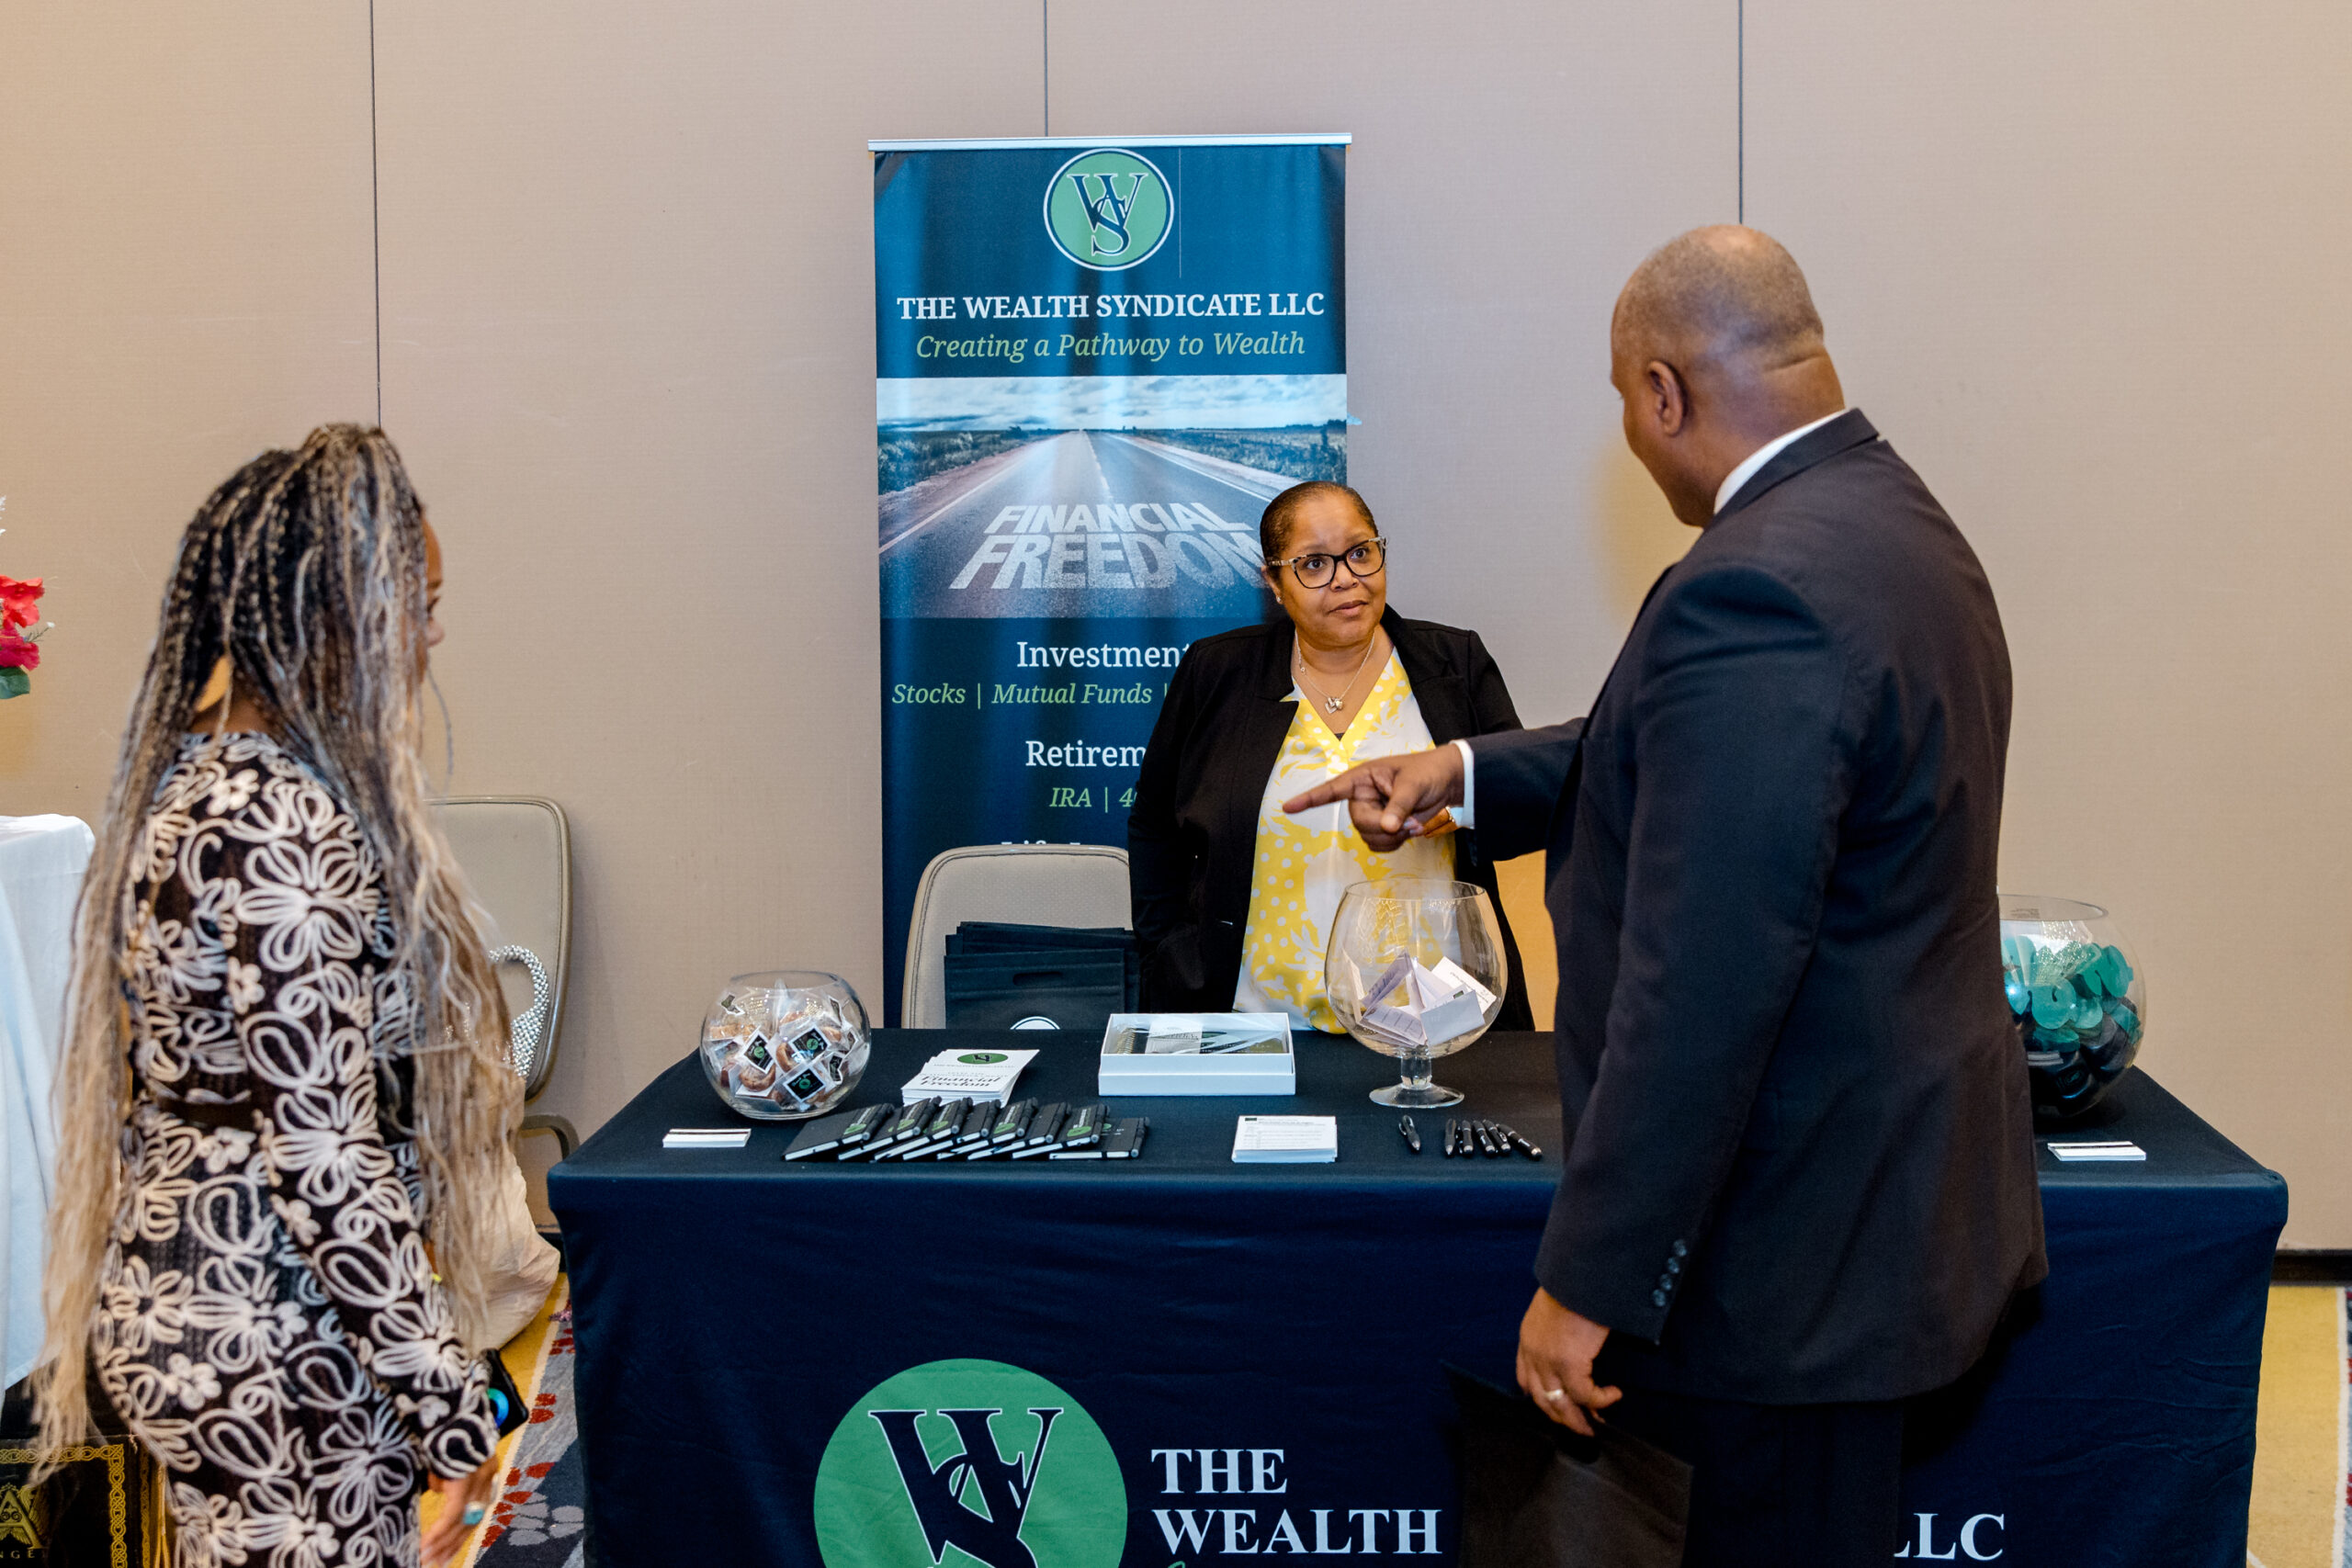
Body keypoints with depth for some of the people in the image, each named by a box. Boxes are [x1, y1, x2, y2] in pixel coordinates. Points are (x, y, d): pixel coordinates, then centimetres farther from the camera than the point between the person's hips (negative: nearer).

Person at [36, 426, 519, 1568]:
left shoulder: (190, 772, 8)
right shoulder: (283, 818, -22)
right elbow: (322, 1151, -24)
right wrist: (446, 1398, -18)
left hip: (178, 1302, 10)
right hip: (274, 1349, -10)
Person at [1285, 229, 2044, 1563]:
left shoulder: (1754, 593, -26)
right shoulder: (1895, 520, 7)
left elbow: (1702, 989, -29)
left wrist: (1589, 1283, -22)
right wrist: (1468, 775, 20)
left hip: (1810, 1240, -10)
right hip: (1900, 1190, 10)